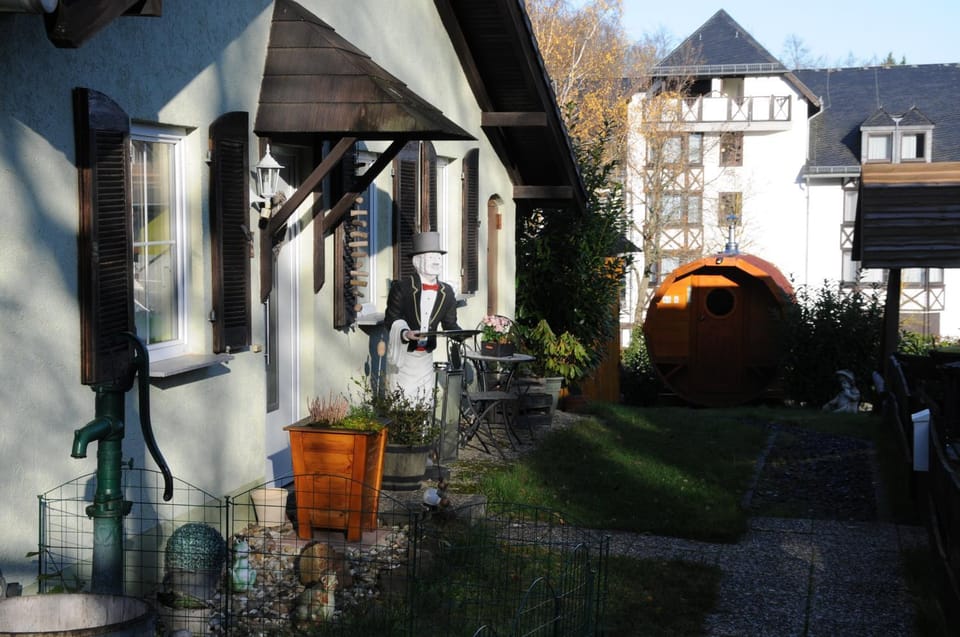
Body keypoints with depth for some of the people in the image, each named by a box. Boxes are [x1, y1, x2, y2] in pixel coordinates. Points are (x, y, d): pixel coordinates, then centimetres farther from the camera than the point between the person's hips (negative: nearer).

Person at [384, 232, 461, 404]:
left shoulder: (447, 292, 7)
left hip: (426, 356, 5)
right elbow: (390, 320, -8)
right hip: (402, 354, -5)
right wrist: (405, 333, -27)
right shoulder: (401, 287, -7)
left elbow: (449, 324, 8)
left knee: (426, 399, 6)